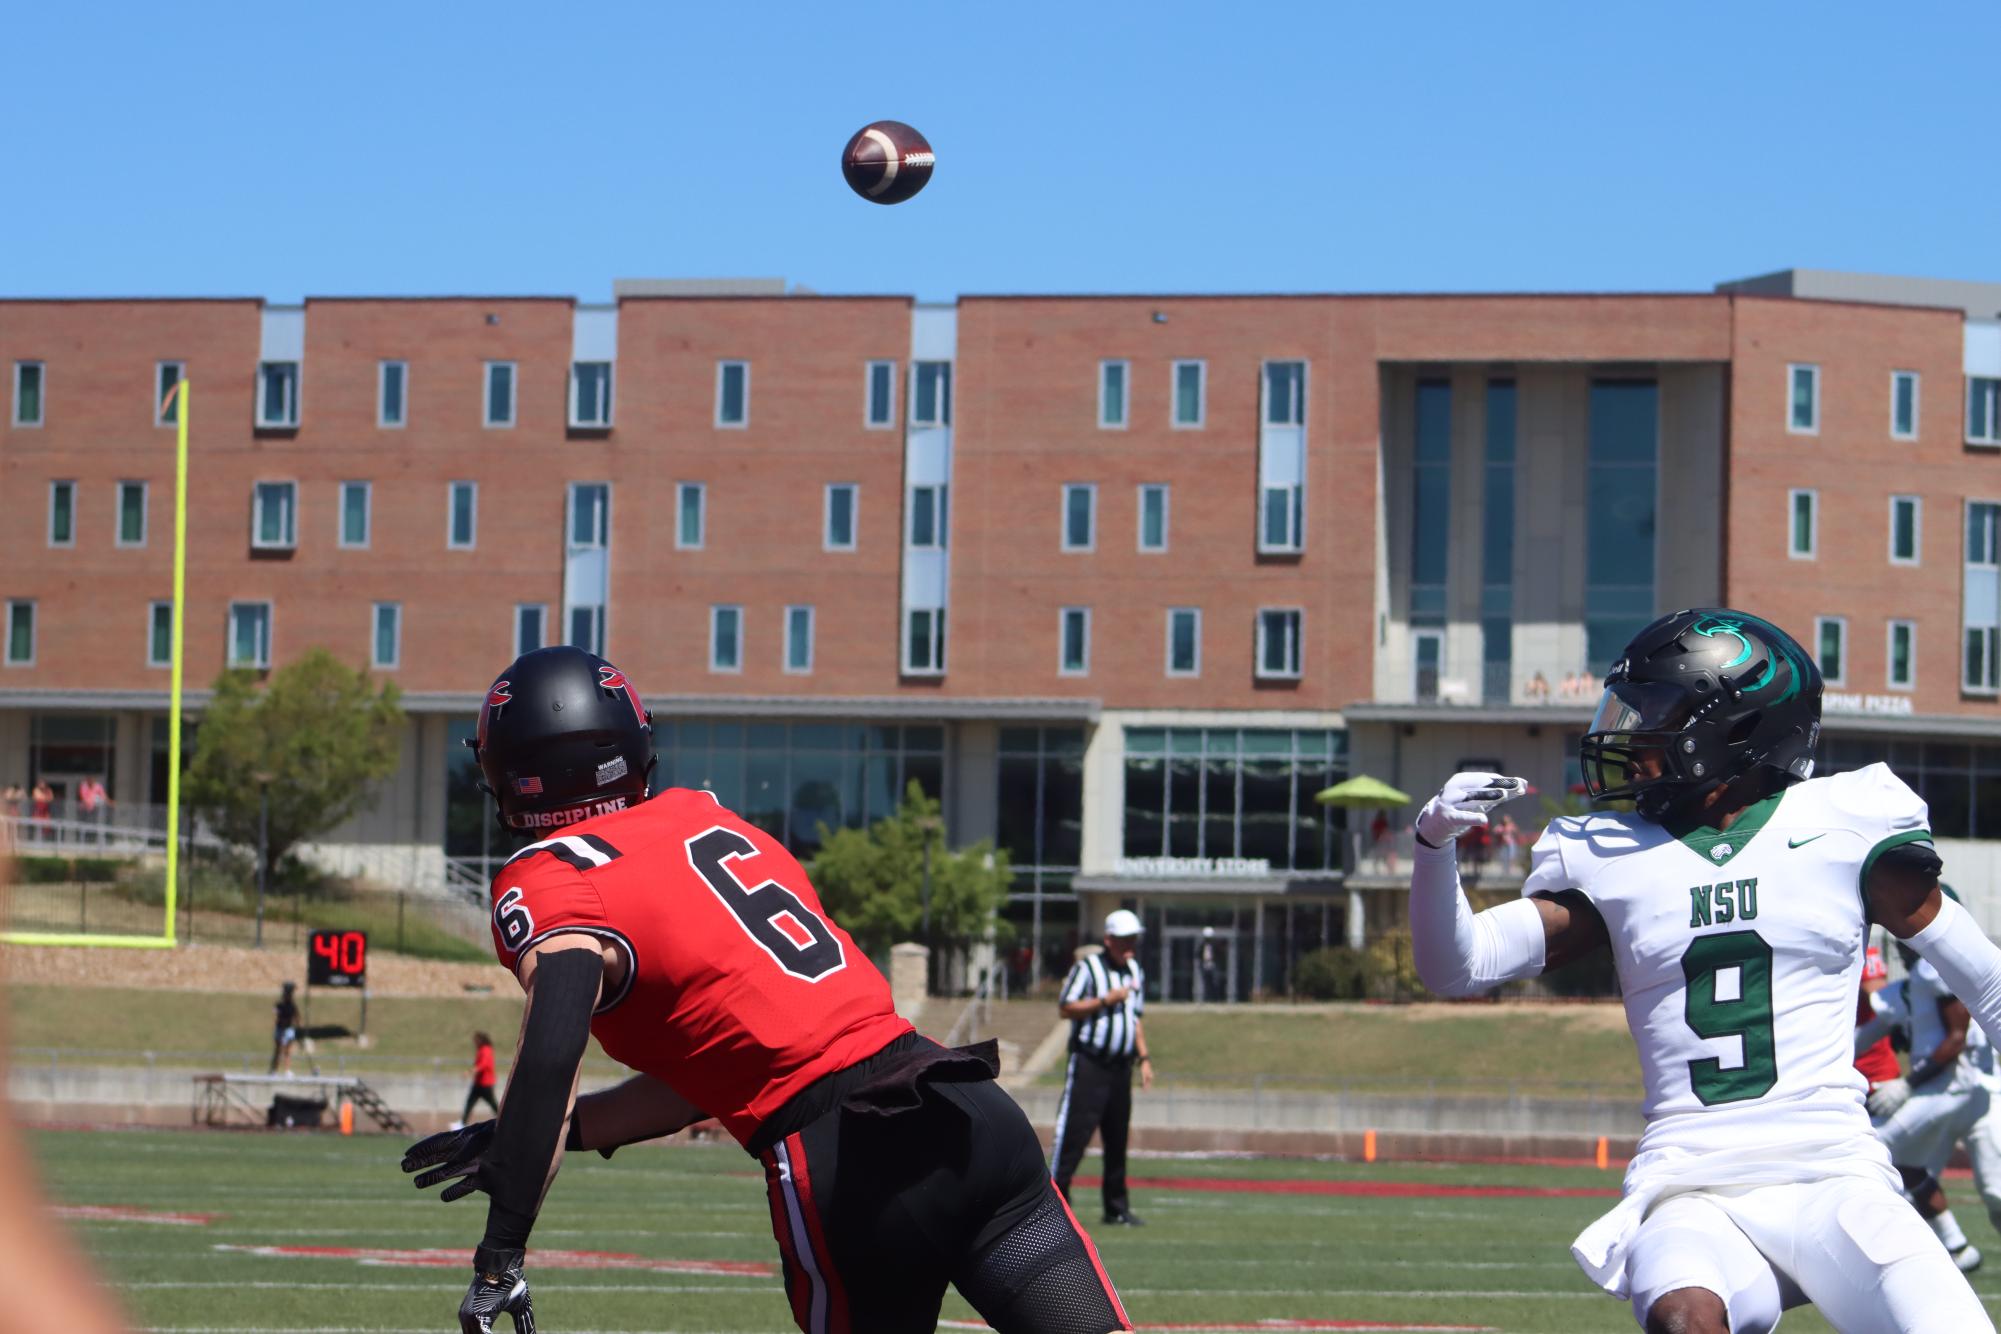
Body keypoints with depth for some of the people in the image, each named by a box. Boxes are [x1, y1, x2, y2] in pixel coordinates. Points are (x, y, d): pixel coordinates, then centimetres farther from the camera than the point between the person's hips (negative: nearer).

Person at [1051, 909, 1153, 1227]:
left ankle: (1117, 1208, 13)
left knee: (1118, 1138, 8)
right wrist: (1105, 1000, -18)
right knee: (1074, 1132, -11)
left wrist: (1143, 1058, 15)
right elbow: (1065, 1008, -10)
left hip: (1121, 1066, 6)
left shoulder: (1135, 972, 16)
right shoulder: (1087, 967, -6)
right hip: (1088, 1064, -6)